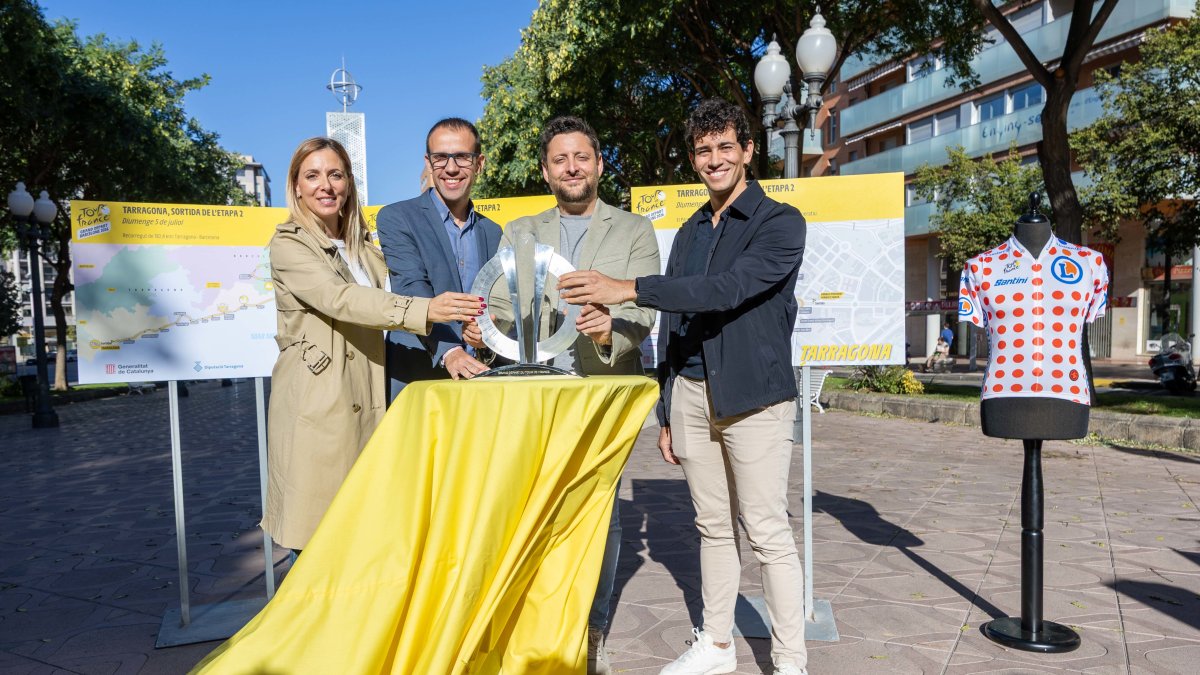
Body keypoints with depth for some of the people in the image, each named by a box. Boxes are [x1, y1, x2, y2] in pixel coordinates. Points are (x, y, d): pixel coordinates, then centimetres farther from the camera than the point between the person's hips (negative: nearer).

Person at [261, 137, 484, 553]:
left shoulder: (361, 245, 16)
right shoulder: (288, 245, -6)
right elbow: (342, 299, -23)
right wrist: (425, 309, -35)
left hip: (366, 403, 6)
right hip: (315, 406, -6)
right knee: (316, 539, 0)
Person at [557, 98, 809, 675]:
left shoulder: (779, 222, -3)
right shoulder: (688, 233, 16)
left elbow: (728, 288, -20)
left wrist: (630, 290, -24)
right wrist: (666, 414, 15)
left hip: (754, 397, -5)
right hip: (691, 395, 6)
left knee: (768, 532, -2)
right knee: (712, 527, 14)